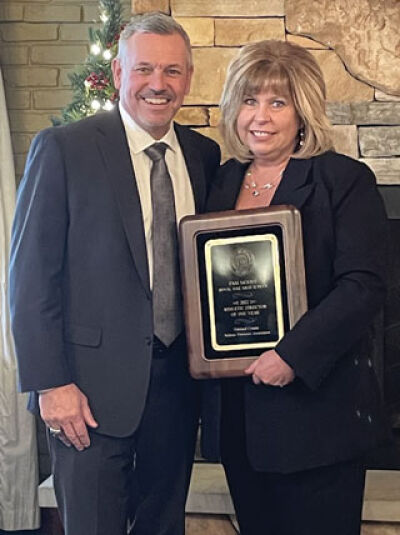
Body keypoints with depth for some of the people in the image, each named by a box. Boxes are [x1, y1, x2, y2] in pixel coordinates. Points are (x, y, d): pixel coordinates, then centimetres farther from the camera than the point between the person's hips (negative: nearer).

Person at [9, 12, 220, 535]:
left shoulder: (205, 155, 6)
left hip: (177, 377, 5)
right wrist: (50, 384, -14)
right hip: (94, 385, -4)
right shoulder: (62, 149, -9)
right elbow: (30, 275, -10)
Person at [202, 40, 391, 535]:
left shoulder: (345, 181, -6)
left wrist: (293, 355, -21)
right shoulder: (221, 182, 11)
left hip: (315, 404, -5)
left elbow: (363, 286, -14)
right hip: (236, 412, 5)